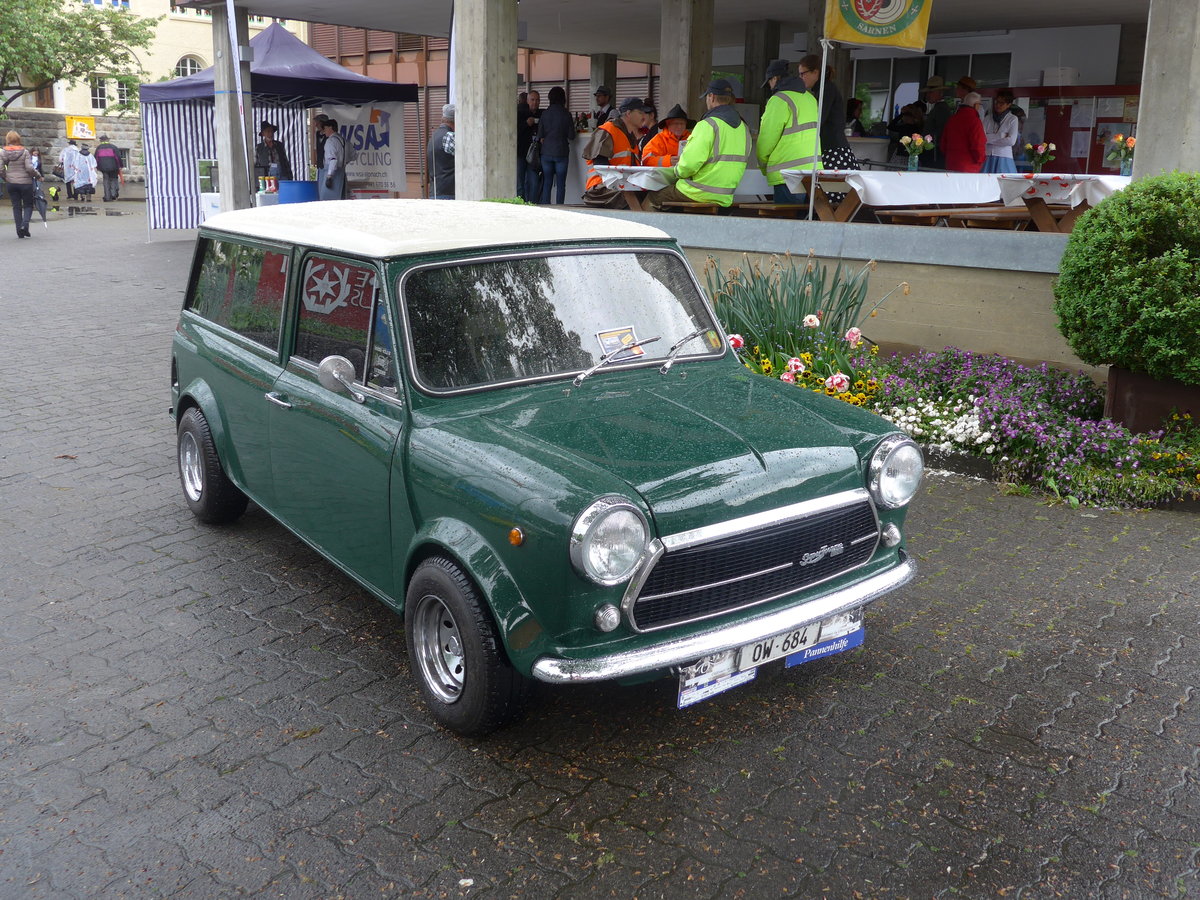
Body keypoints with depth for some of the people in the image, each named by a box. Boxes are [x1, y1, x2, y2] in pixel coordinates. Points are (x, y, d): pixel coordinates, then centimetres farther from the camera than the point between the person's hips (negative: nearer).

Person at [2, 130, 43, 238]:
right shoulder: (24, 152, -10)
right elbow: (29, 168, -16)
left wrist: (5, 177, 14)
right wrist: (38, 176, 0)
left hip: (11, 183, 3)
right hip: (25, 182, -3)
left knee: (16, 207, 11)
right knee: (28, 205, 10)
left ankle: (20, 231, 10)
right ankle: (24, 225, -13)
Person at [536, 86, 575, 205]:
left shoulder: (545, 114, 0)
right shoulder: (566, 114, -6)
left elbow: (540, 136, 2)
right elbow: (571, 136, -3)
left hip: (546, 152, 2)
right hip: (561, 152, -2)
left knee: (547, 183, 6)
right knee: (561, 184, 1)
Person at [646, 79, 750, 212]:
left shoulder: (708, 125, -16)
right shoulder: (744, 128, 8)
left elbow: (689, 163, -23)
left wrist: (676, 171, 0)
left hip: (700, 195, -8)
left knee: (653, 196, 10)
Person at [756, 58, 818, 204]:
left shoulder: (780, 100, -8)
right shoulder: (809, 97, 18)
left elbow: (767, 139, -7)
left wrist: (763, 166, 10)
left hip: (789, 175, -8)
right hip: (813, 171, 8)